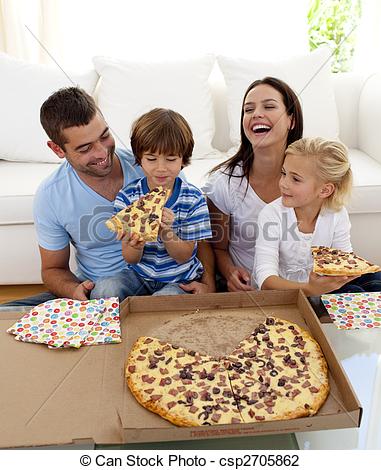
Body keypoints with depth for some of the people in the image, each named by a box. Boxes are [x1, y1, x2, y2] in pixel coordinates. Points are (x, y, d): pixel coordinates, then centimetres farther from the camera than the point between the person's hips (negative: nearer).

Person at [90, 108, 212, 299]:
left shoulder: (193, 198, -11)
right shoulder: (127, 197, -9)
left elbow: (184, 256, -9)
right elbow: (131, 259, -6)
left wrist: (166, 232, -29)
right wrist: (136, 246, -32)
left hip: (180, 278, -1)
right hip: (139, 274, 2)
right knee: (101, 291, -25)